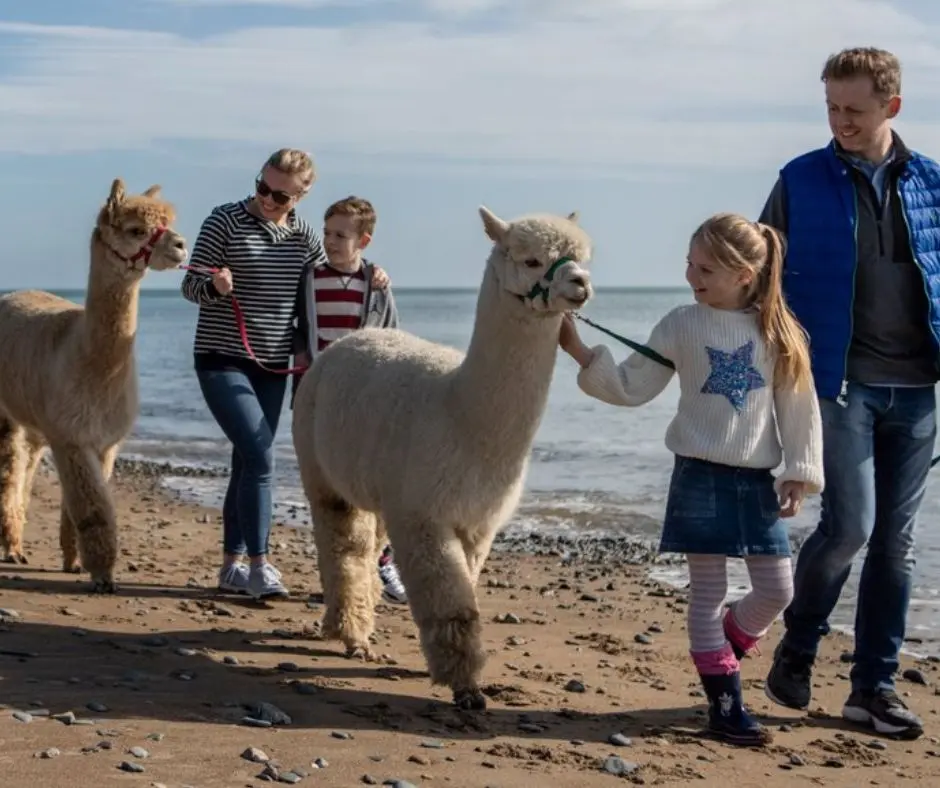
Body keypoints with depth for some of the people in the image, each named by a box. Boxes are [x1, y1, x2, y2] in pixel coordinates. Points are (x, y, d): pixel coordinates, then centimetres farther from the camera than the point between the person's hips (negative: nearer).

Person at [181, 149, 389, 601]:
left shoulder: (303, 235, 6)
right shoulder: (225, 221, -8)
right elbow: (190, 285, -7)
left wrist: (367, 279, 2)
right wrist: (216, 286, -29)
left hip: (273, 367, 5)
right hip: (223, 361, -5)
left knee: (248, 463, 10)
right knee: (260, 457, -16)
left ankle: (231, 567, 19)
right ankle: (258, 565, -9)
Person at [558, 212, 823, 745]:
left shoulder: (777, 331, 0)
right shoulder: (682, 326, -1)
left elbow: (800, 408, 3)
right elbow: (631, 388, 0)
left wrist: (800, 473, -2)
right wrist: (580, 352, -11)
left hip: (758, 480, 2)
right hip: (701, 476, -2)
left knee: (777, 590, 4)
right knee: (708, 591, 0)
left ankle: (722, 651, 31)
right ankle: (726, 703, 8)